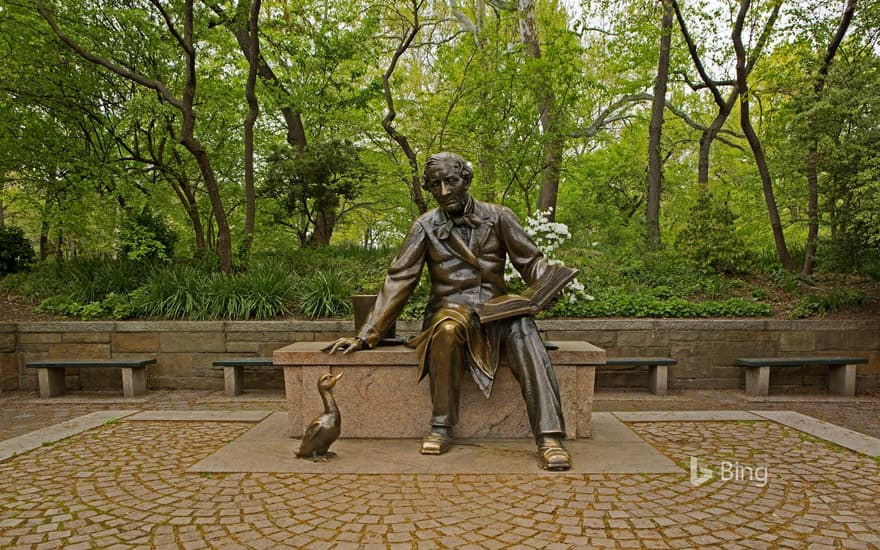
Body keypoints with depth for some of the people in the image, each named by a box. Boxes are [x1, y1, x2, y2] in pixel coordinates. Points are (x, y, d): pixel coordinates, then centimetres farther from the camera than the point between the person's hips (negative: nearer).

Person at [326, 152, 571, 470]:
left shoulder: (498, 217, 4)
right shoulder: (426, 227, 3)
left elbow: (530, 261, 7)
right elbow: (398, 282, 0)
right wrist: (365, 337, -5)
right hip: (450, 308, 0)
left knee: (523, 331, -33)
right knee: (448, 327, -37)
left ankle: (549, 436, -34)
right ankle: (441, 427, -22)